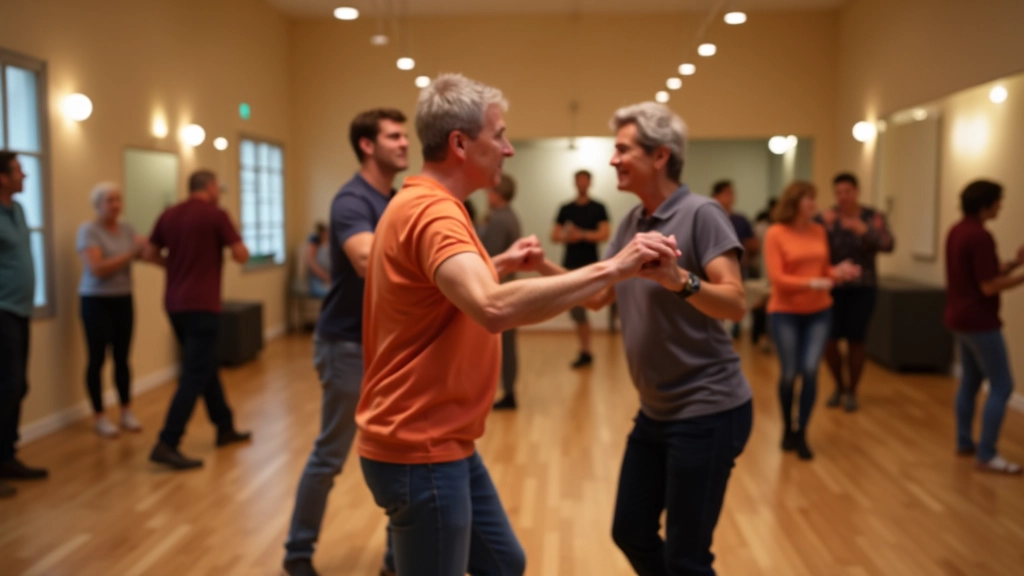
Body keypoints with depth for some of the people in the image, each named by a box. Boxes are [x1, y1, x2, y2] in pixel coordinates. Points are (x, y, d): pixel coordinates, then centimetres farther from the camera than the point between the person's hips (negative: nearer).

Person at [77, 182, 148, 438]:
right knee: (97, 359, 1)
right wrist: (130, 253, -22)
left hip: (123, 300, 5)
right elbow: (97, 269, -21)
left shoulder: (126, 228, 7)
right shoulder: (88, 230, -10)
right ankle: (100, 416, 10)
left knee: (122, 357, 7)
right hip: (97, 302, -5)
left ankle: (127, 411, 17)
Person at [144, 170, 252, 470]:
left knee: (205, 367, 19)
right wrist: (224, 250, 11)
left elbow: (150, 254, 13)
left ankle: (225, 428, 31)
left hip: (175, 303, 8)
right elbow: (242, 256, -9)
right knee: (195, 375, -5)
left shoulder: (168, 215, 8)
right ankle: (166, 445, -10)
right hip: (202, 305, -8)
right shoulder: (216, 215, -10)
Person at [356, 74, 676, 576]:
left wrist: (502, 264, 22)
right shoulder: (432, 212, -23)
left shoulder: (423, 206, 11)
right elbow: (495, 309, -41)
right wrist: (612, 268, -37)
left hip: (443, 442, 10)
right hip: (420, 450, -10)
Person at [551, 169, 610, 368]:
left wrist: (581, 234, -21)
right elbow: (554, 235, 8)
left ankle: (585, 351, -3)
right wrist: (565, 236, -14)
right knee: (577, 310, 7)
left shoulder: (598, 208, 0)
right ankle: (585, 351, 15)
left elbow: (604, 234, -10)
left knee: (578, 309, -11)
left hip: (589, 265, -4)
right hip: (570, 265, 4)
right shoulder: (565, 209, 11)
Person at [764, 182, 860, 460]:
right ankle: (787, 428, 26)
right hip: (785, 312, -3)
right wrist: (811, 284, -25)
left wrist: (837, 272, -10)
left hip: (818, 312, 3)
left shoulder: (819, 231, 3)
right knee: (789, 373, 2)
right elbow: (777, 278, -15)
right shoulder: (775, 234, -10)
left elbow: (822, 270, 10)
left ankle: (801, 433, 9)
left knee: (810, 371, -6)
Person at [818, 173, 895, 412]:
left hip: (862, 287, 0)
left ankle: (852, 390, 18)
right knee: (830, 339, -2)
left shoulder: (873, 218, -4)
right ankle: (839, 386, 23)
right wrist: (824, 226, -30)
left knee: (855, 340, -1)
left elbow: (888, 245, -18)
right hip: (832, 286, 1)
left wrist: (864, 230, -32)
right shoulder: (826, 218, -4)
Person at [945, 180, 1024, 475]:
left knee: (970, 380, 19)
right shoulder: (981, 236, -21)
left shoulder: (957, 231, 10)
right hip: (979, 321, -10)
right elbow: (989, 286, -21)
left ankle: (965, 442, 27)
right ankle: (986, 455, 0)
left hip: (960, 318, 10)